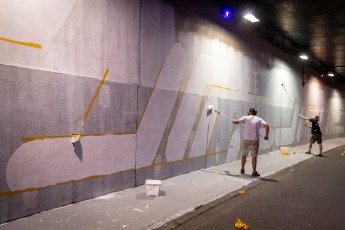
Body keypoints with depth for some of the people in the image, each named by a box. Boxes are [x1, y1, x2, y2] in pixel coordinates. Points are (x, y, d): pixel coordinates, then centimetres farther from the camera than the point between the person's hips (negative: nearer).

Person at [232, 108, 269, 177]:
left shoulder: (245, 118, 4)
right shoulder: (259, 119, 7)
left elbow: (236, 122, -2)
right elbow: (267, 125, -7)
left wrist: (233, 120, 20)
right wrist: (266, 135, -1)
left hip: (246, 140, 1)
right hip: (255, 140, 0)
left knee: (244, 155, 16)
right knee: (254, 156, 2)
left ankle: (242, 170, 27)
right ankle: (254, 172, 4)